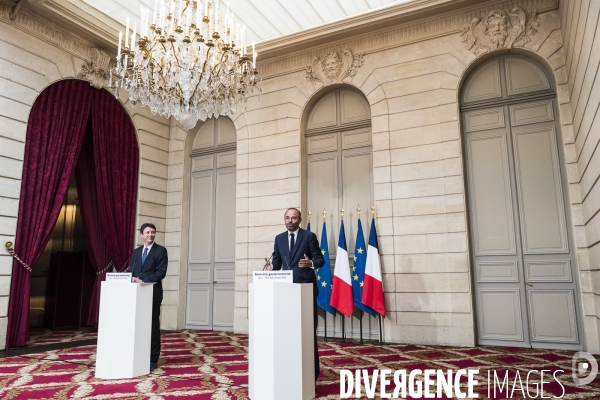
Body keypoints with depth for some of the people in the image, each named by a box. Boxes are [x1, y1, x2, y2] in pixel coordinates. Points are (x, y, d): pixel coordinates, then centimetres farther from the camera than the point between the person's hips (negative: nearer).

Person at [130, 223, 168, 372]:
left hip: (153, 293, -5)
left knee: (153, 326, 0)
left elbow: (161, 272, -10)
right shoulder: (136, 251, 17)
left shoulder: (161, 251, -1)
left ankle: (153, 359, 7)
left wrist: (143, 281, -18)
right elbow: (131, 271, 14)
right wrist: (132, 278, -9)